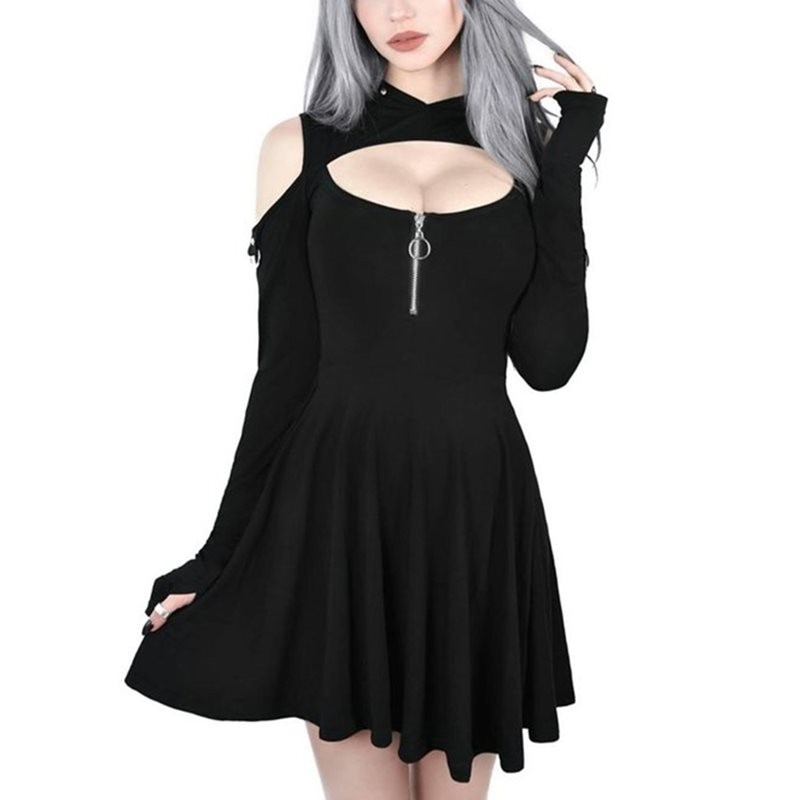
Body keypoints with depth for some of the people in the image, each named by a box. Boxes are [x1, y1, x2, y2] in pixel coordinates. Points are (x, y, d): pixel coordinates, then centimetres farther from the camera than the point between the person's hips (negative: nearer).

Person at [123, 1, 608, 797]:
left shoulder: (526, 147, 5)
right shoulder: (303, 146, 2)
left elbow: (548, 361, -6)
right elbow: (285, 366, 2)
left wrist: (563, 164, -7)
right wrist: (222, 553, 2)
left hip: (476, 507, 2)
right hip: (341, 502, -1)